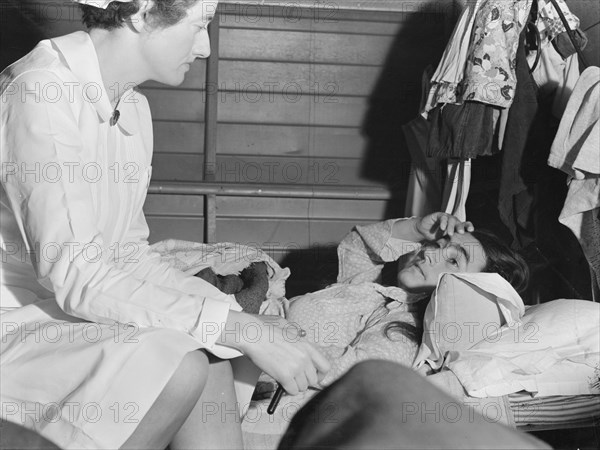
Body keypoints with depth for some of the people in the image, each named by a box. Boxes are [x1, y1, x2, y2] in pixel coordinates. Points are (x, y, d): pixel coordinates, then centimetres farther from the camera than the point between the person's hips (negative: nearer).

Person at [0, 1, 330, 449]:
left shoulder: (134, 108, 6)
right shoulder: (42, 92, -22)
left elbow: (129, 251, 9)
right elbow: (75, 274, -29)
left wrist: (234, 311, -5)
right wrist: (237, 328, -27)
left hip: (69, 306, 8)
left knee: (209, 346, -15)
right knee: (179, 362, -26)